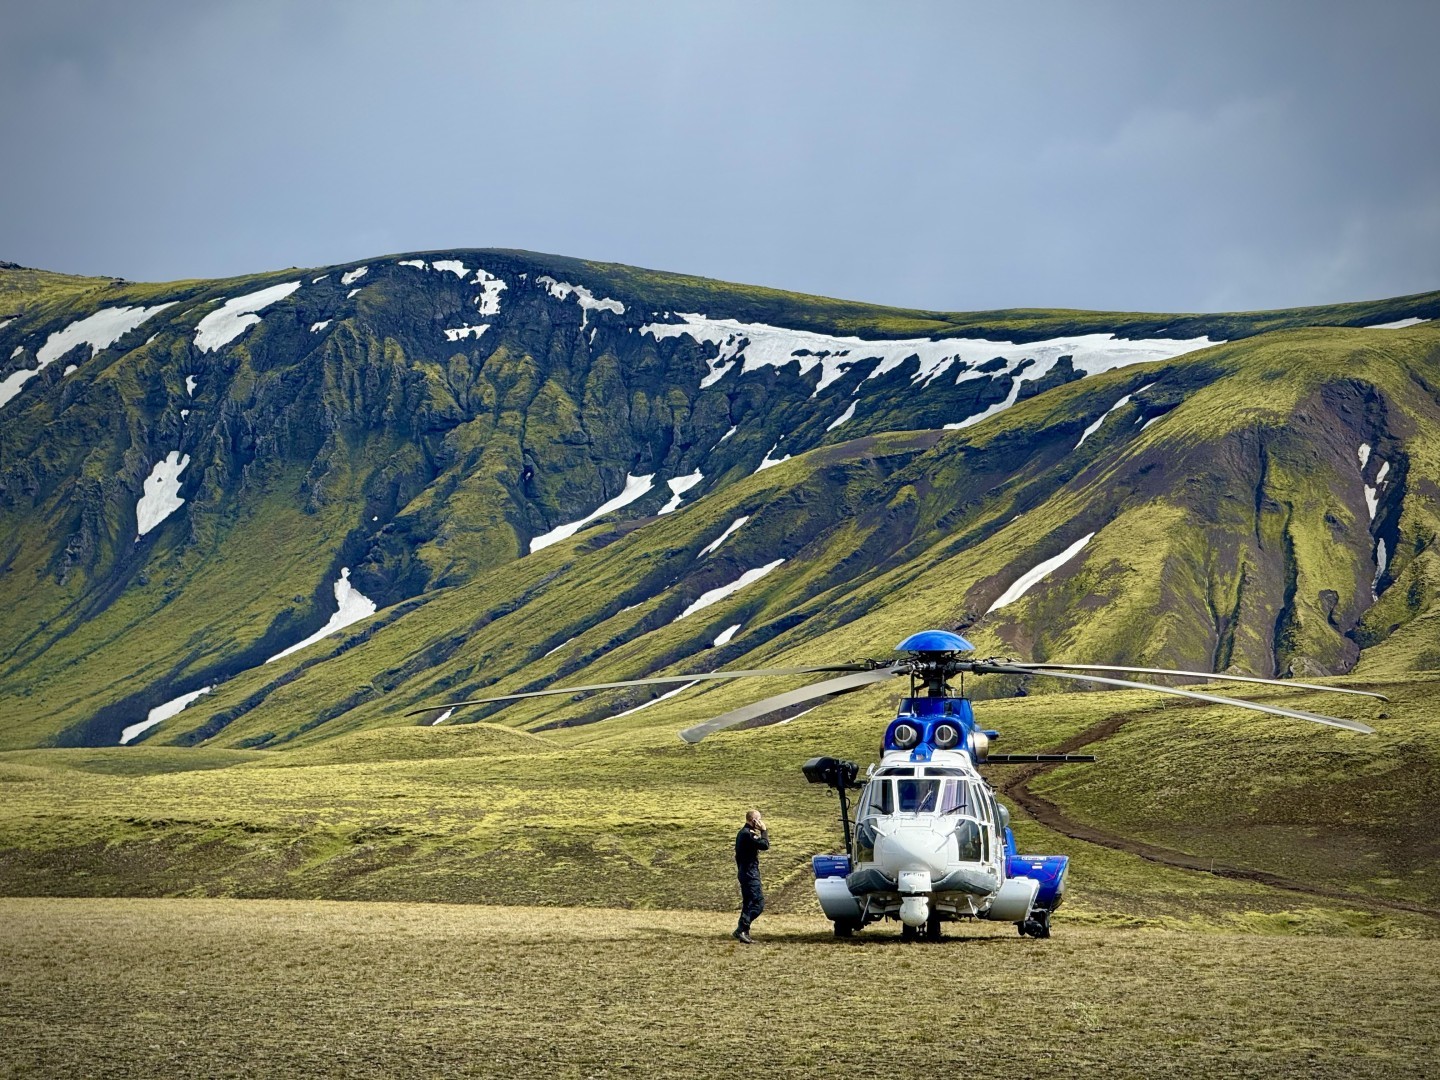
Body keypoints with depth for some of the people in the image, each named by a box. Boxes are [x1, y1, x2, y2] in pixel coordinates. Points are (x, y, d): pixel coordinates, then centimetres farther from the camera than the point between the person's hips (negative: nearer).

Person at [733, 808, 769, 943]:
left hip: (744, 872, 11)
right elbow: (765, 845, -24)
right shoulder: (748, 834, -18)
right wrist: (764, 830, -12)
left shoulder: (742, 833, 15)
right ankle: (741, 930, -17)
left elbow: (738, 855, 21)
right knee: (758, 903, -12)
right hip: (751, 873, -11)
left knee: (748, 903, 13)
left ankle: (744, 933, 14)